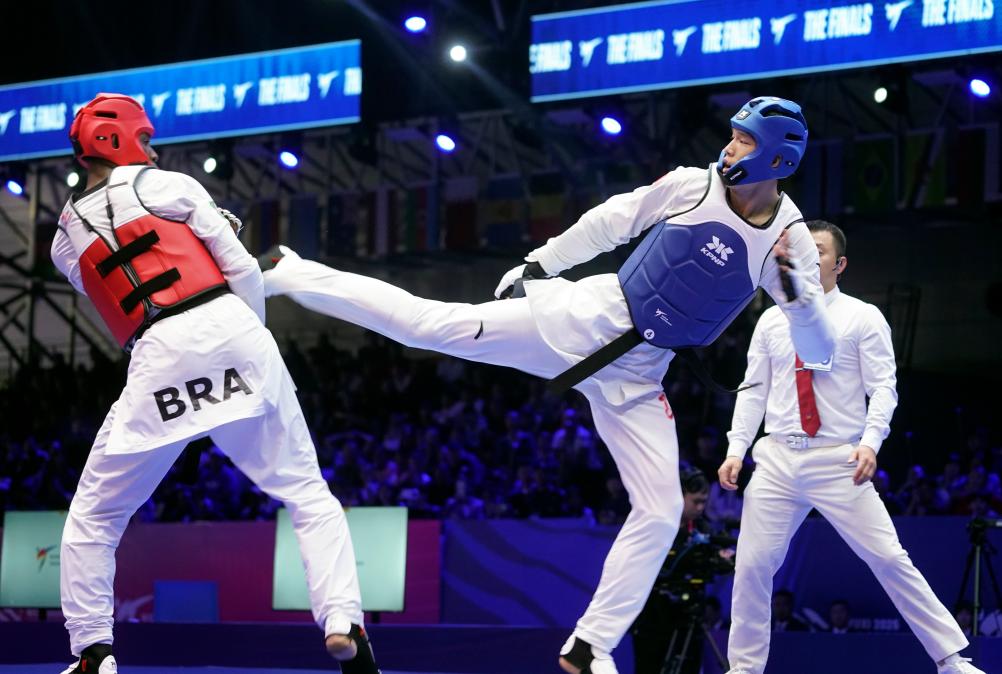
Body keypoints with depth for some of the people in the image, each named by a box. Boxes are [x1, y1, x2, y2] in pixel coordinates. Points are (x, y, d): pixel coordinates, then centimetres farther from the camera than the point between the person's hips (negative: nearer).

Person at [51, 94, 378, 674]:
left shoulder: (66, 240, 20)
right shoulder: (166, 185, 12)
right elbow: (244, 272, 8)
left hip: (159, 362, 1)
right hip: (230, 330, -1)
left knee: (93, 519, 15)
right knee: (309, 495, 7)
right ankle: (343, 621, -10)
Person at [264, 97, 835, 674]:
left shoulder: (790, 239, -8)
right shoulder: (692, 184, -8)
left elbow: (820, 350, -10)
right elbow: (612, 222, 8)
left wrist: (797, 290, -28)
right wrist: (538, 263, 11)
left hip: (636, 375, 2)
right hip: (585, 319, -2)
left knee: (660, 514, -5)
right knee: (431, 325, -11)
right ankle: (286, 273, 0)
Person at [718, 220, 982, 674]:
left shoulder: (862, 318, 2)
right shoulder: (771, 322, 13)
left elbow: (883, 388, -4)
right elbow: (753, 392, 13)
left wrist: (870, 441, -20)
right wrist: (735, 451, 2)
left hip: (839, 461, -3)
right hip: (778, 460, 3)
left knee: (888, 558, -8)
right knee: (752, 565, -1)